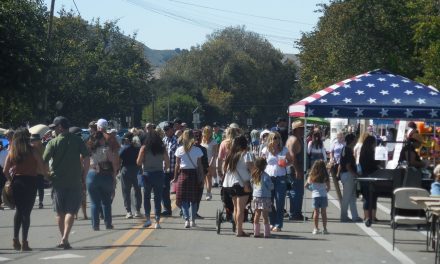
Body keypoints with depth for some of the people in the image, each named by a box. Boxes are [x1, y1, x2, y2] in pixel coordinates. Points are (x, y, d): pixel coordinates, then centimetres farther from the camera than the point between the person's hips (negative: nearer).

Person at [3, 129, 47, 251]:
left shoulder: (12, 151, 5)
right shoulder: (33, 150, -5)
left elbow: (5, 171, 2)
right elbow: (42, 169, -8)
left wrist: (11, 180, 16)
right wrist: (46, 174, 12)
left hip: (16, 182, 4)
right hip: (30, 182, -4)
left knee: (19, 210, 18)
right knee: (26, 212, -1)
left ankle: (15, 239, 11)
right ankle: (24, 242, -3)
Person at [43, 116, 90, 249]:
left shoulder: (53, 143, -4)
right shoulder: (78, 141, 1)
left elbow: (43, 162, -6)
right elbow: (87, 159, -4)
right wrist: (83, 176, 4)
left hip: (58, 182, 0)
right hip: (75, 182, 0)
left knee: (60, 212, 12)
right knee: (71, 211, -1)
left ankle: (63, 239, 17)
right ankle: (65, 238, -16)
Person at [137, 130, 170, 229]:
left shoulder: (144, 148, -5)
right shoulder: (162, 148, 0)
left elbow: (138, 162, -6)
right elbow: (167, 163, -1)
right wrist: (165, 169, 19)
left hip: (147, 174, -1)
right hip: (159, 174, 1)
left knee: (146, 196, 13)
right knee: (158, 198, 5)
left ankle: (147, 218, 5)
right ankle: (157, 221, 3)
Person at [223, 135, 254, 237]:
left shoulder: (231, 154, 11)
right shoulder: (245, 154, -7)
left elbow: (224, 168, 13)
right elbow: (250, 167, -13)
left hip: (230, 183, 6)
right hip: (242, 183, -6)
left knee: (236, 208, 14)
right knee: (241, 208, -5)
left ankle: (238, 230, 19)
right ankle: (239, 231, -7)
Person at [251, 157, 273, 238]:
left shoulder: (253, 175, 6)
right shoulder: (265, 175, -13)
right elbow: (270, 186, -11)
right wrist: (271, 185, 10)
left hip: (255, 197, 5)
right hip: (264, 197, -5)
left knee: (257, 215, 11)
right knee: (265, 216, -2)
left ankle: (256, 232, 12)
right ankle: (266, 233, -2)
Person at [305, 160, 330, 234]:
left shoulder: (311, 176, -1)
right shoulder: (326, 177, -4)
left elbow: (306, 186, 7)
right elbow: (328, 188, 1)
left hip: (315, 196, 0)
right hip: (323, 195, 0)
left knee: (316, 212, 4)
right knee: (324, 212, 6)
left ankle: (316, 229, 4)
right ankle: (324, 229, 7)